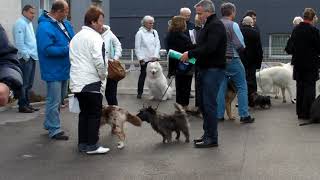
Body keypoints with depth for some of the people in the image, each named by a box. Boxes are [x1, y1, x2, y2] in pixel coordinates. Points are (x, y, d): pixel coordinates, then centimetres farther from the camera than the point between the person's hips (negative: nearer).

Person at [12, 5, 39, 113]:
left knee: (29, 84, 13)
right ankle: (22, 105, -2)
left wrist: (34, 54, 15)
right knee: (24, 83, -6)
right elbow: (19, 42, -16)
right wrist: (26, 55, -17)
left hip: (32, 57, 9)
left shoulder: (29, 23, 20)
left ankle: (27, 104, 20)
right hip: (26, 58, -9)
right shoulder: (20, 23, -9)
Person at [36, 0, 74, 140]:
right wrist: (67, 49, -23)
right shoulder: (45, 27, -21)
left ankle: (49, 124, 34)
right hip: (53, 71, -9)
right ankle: (54, 130, 10)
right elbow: (47, 49, -26)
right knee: (54, 101, -1)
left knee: (59, 99, 20)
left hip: (64, 69, 9)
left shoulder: (65, 24, 5)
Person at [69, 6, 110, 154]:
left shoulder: (76, 37, 16)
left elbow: (73, 58, 16)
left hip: (76, 82, 8)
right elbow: (99, 61, -19)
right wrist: (103, 75, -2)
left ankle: (82, 143, 18)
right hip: (91, 82, -8)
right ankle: (92, 145, 4)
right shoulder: (95, 37, -11)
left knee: (84, 113, 15)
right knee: (95, 114, 1)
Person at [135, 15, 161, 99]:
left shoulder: (154, 32, 9)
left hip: (154, 58, 3)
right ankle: (140, 92, 11)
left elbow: (158, 45, 6)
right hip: (145, 58, -3)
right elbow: (137, 47, -4)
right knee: (143, 75, 2)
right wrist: (140, 58, -10)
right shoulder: (140, 33, -2)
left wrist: (155, 56, -6)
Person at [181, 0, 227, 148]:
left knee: (209, 104, -7)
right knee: (203, 103, 12)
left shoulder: (216, 25, -13)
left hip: (213, 69, -10)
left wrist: (190, 54, -18)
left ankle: (212, 138, -1)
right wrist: (191, 55, 4)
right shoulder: (208, 25, 19)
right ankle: (207, 134, 21)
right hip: (205, 69, 10)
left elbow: (209, 48, -24)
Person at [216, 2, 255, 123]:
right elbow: (240, 44, -15)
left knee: (221, 88, 10)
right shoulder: (233, 25, -11)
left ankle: (219, 115, 11)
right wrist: (242, 49, 6)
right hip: (232, 59, -6)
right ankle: (244, 115, 1)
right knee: (242, 87, 3)